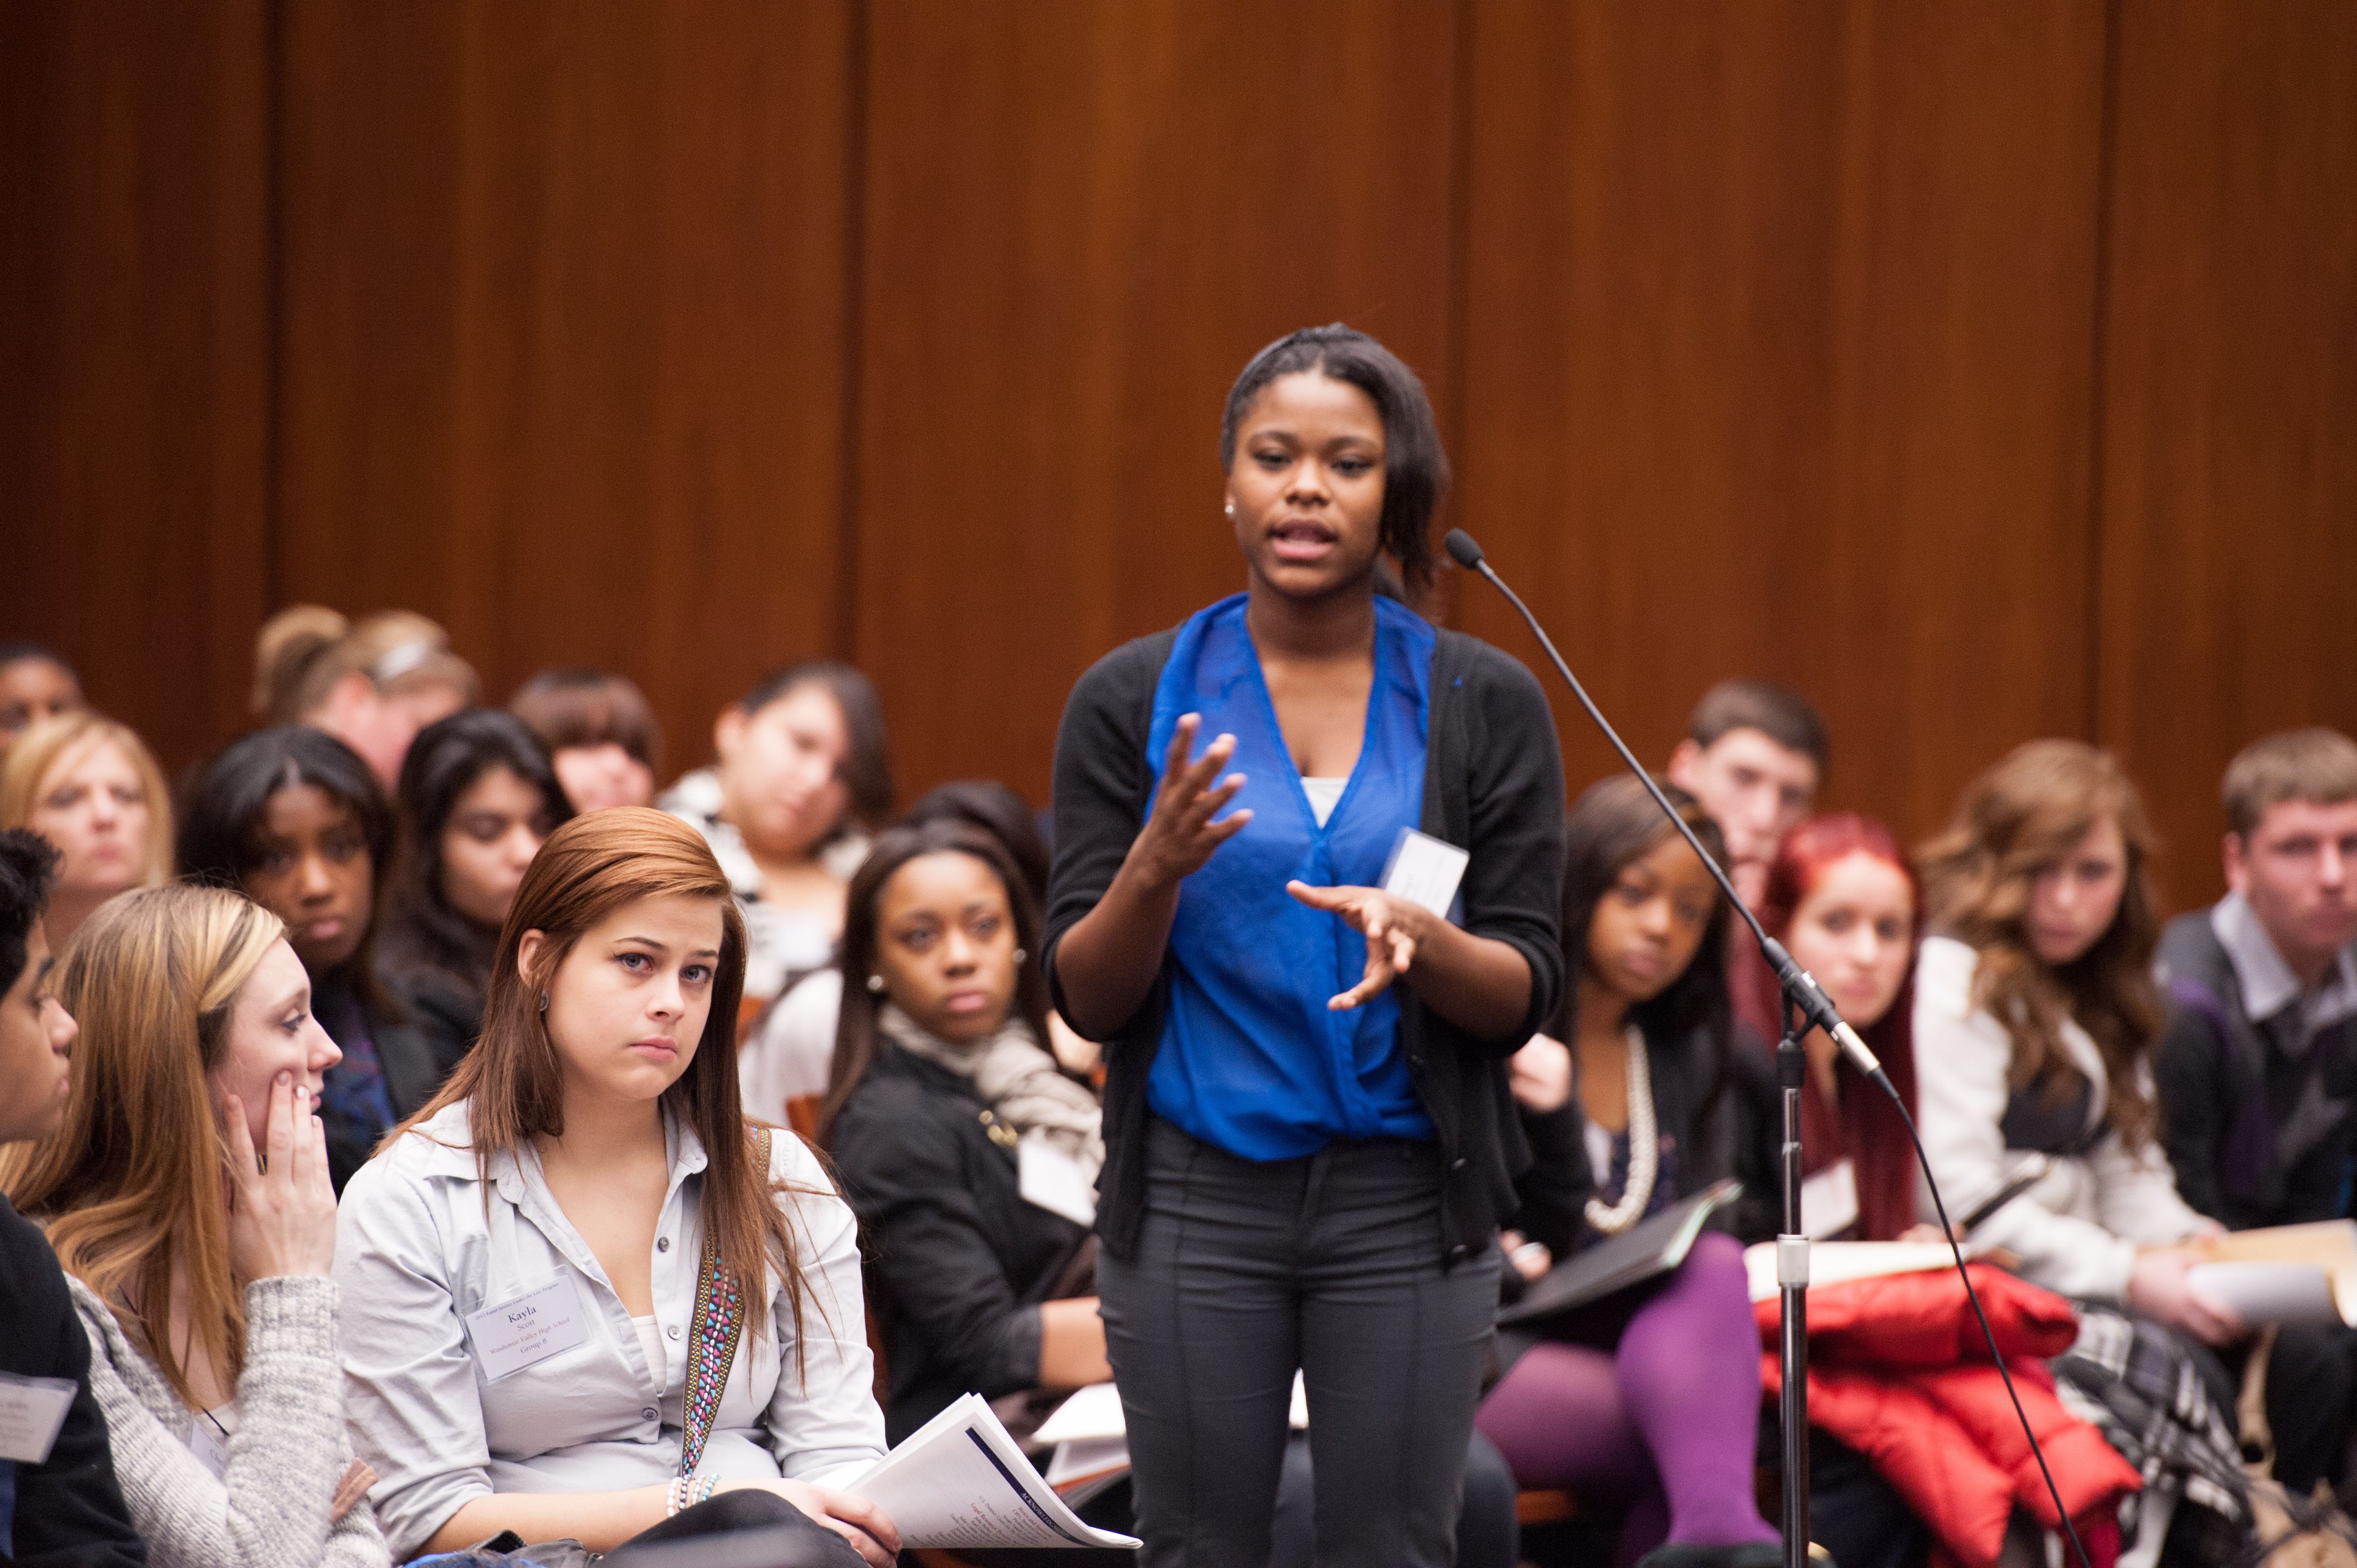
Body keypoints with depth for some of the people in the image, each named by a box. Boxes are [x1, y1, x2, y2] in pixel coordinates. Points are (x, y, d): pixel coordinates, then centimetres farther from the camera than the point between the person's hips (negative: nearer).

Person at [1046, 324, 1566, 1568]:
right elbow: (1086, 998, -2)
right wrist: (1157, 868, -22)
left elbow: (1523, 995, -1)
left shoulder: (1485, 704, 1)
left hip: (1405, 1201, 0)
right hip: (1194, 1197, 0)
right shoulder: (1132, 702, 1)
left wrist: (1417, 938, -23)